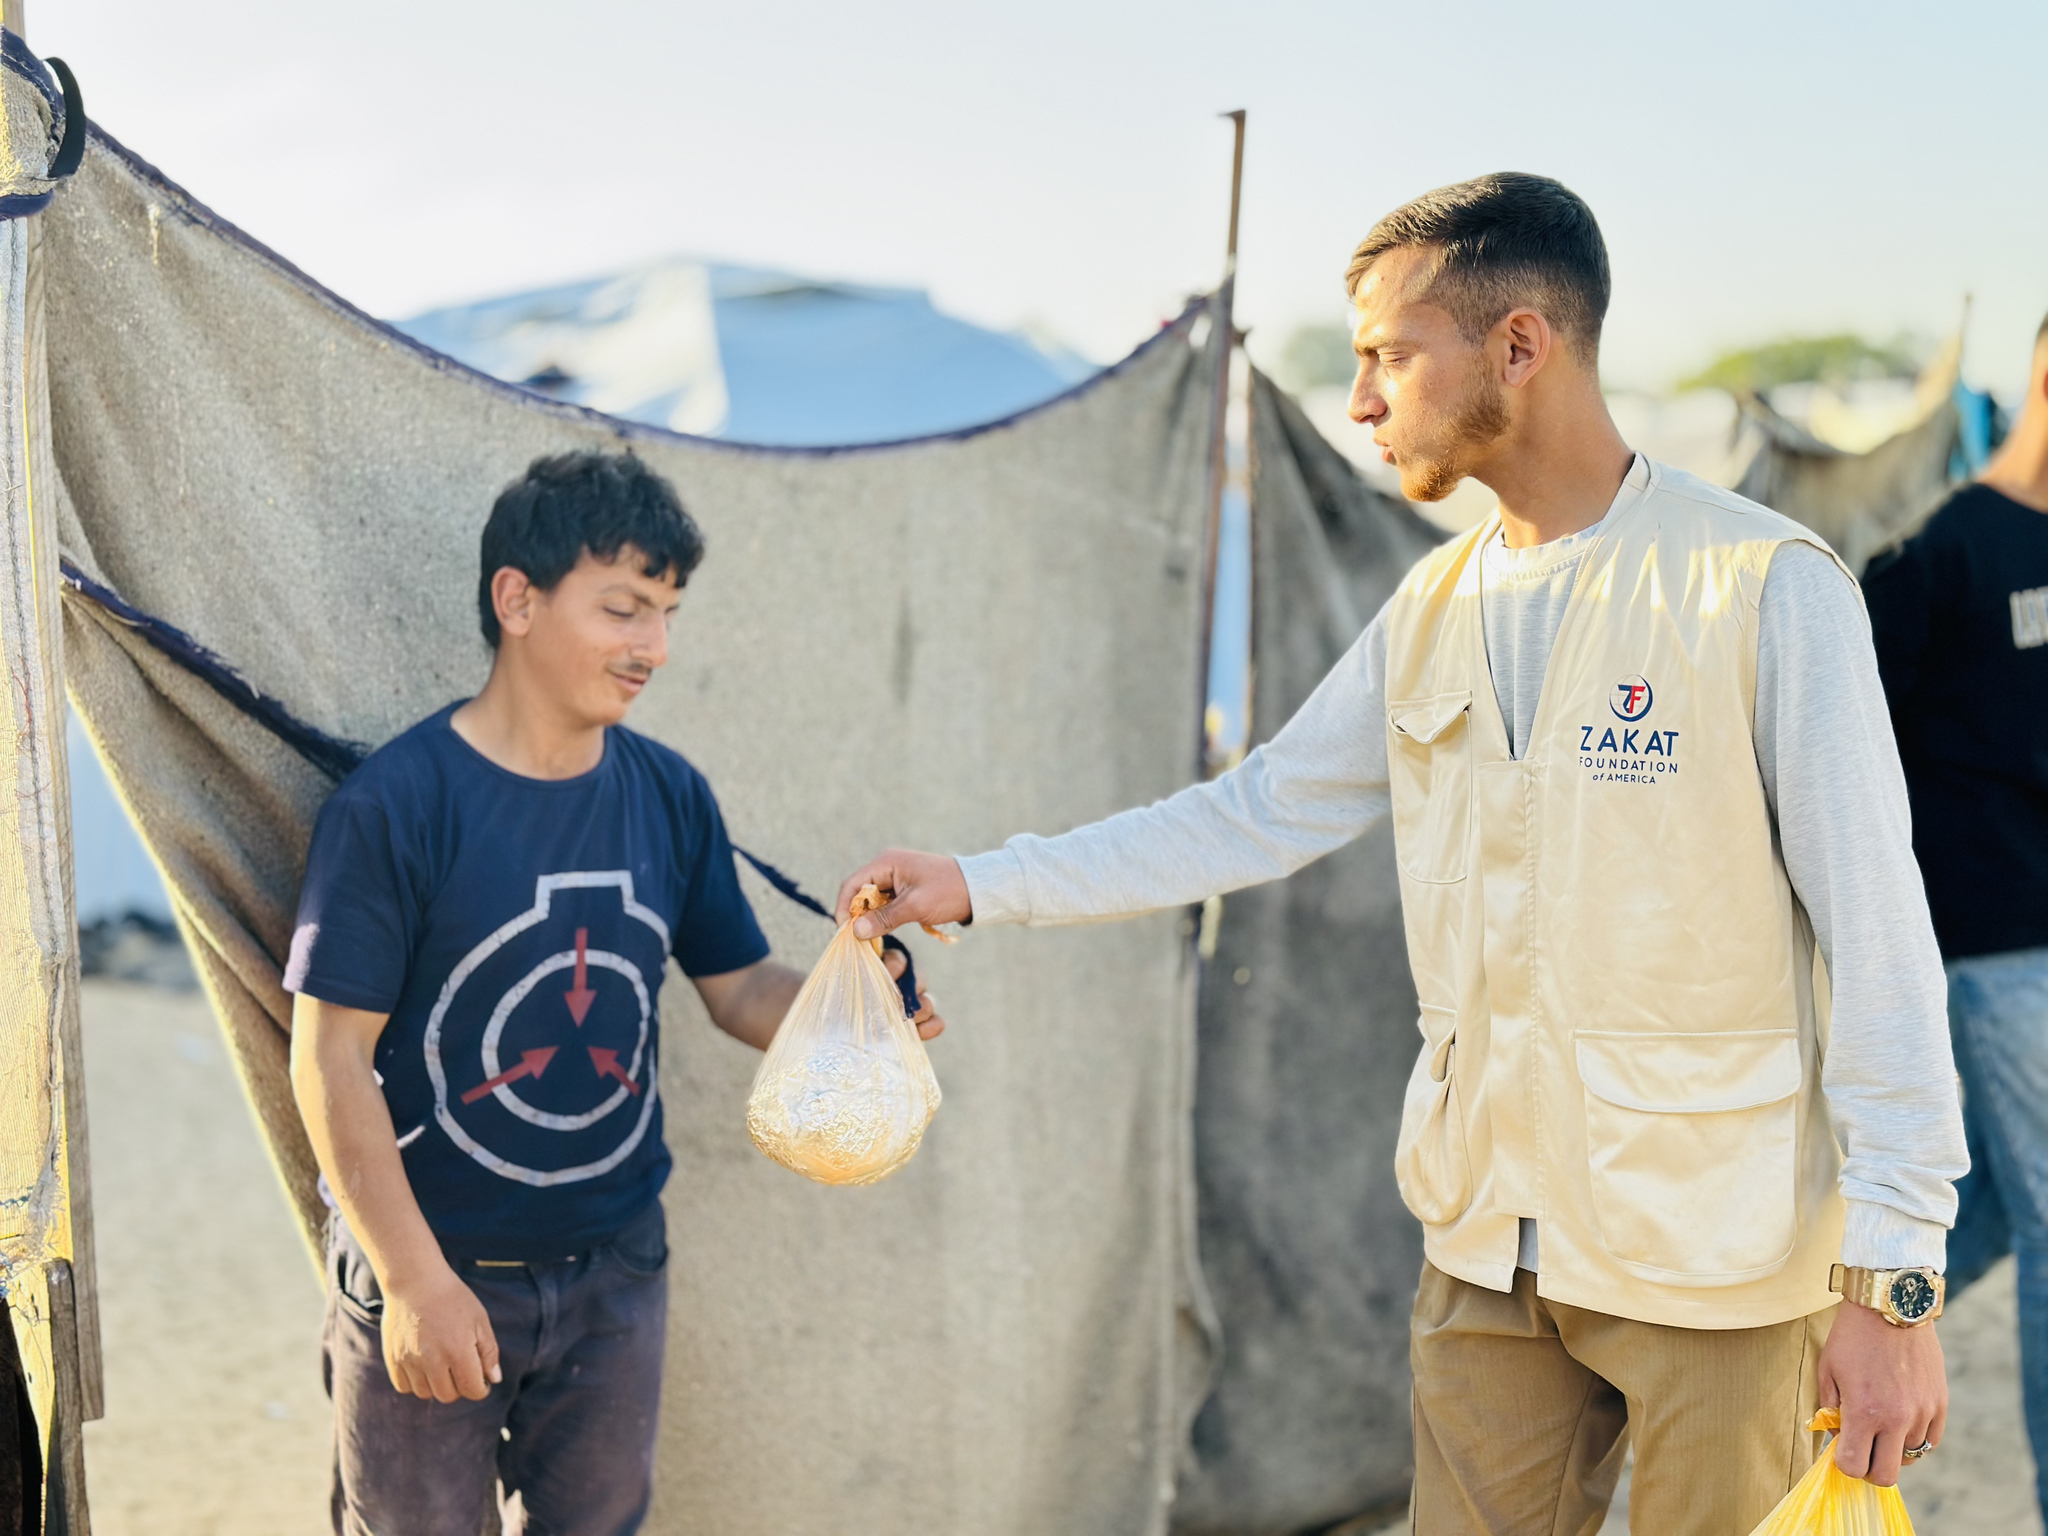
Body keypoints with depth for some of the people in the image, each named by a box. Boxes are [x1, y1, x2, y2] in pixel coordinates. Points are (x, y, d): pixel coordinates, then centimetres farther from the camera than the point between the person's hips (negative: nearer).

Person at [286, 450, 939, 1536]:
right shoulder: (395, 806, -17)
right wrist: (415, 1279, -19)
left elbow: (739, 989, 9)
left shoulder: (669, 798, 0)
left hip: (614, 1271, 5)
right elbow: (331, 1059, -16)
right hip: (432, 1270, -5)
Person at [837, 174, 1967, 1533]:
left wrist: (1895, 1281, -15)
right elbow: (1260, 813, 19)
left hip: (1713, 1257, -5)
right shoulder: (1432, 615, 9)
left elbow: (1883, 944, -12)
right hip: (1489, 1248, 6)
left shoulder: (1765, 587, -11)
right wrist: (977, 887, 16)